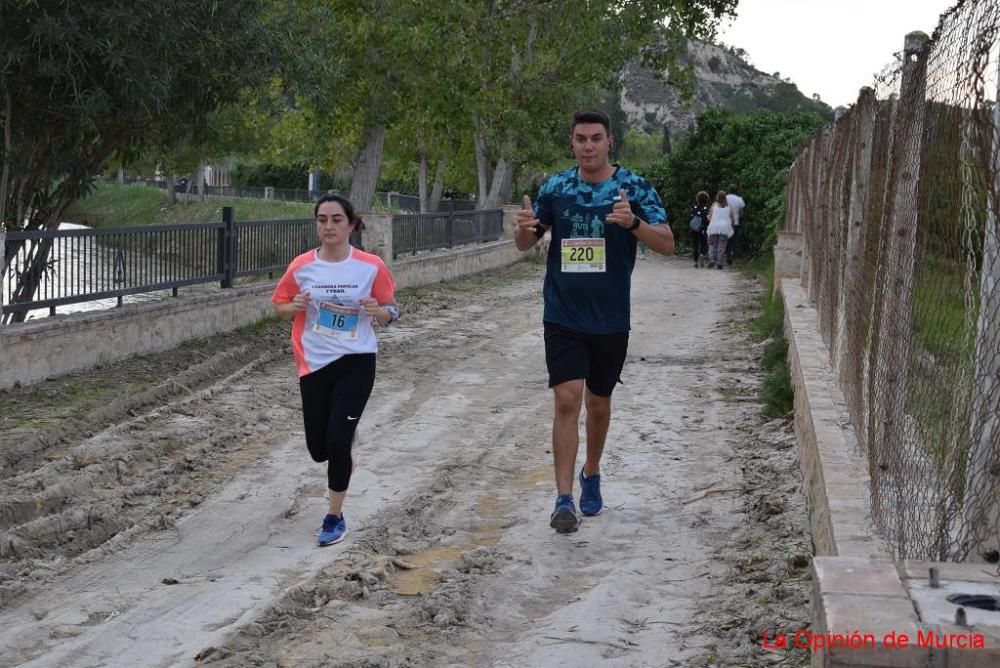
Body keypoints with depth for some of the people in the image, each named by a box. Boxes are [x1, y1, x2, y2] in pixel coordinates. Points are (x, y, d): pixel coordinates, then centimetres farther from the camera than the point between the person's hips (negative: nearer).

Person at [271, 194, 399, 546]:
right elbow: (278, 306, 7)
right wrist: (296, 306, -15)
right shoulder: (301, 267, -6)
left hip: (357, 362, -2)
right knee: (319, 448, 7)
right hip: (314, 364, 2)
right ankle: (343, 458, 46)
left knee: (338, 440, -10)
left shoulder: (371, 266, -9)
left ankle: (335, 517, 10)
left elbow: (390, 312, 1)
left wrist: (378, 311, -21)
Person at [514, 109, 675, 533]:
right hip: (563, 317, 0)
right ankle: (564, 499, -9)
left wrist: (632, 223, -30)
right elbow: (525, 244, 11)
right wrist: (524, 228, -14)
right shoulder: (556, 188, 2)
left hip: (610, 320, 0)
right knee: (567, 401, -11)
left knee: (598, 403, 15)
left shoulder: (634, 187, -4)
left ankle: (591, 474, 39)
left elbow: (667, 245, -11)